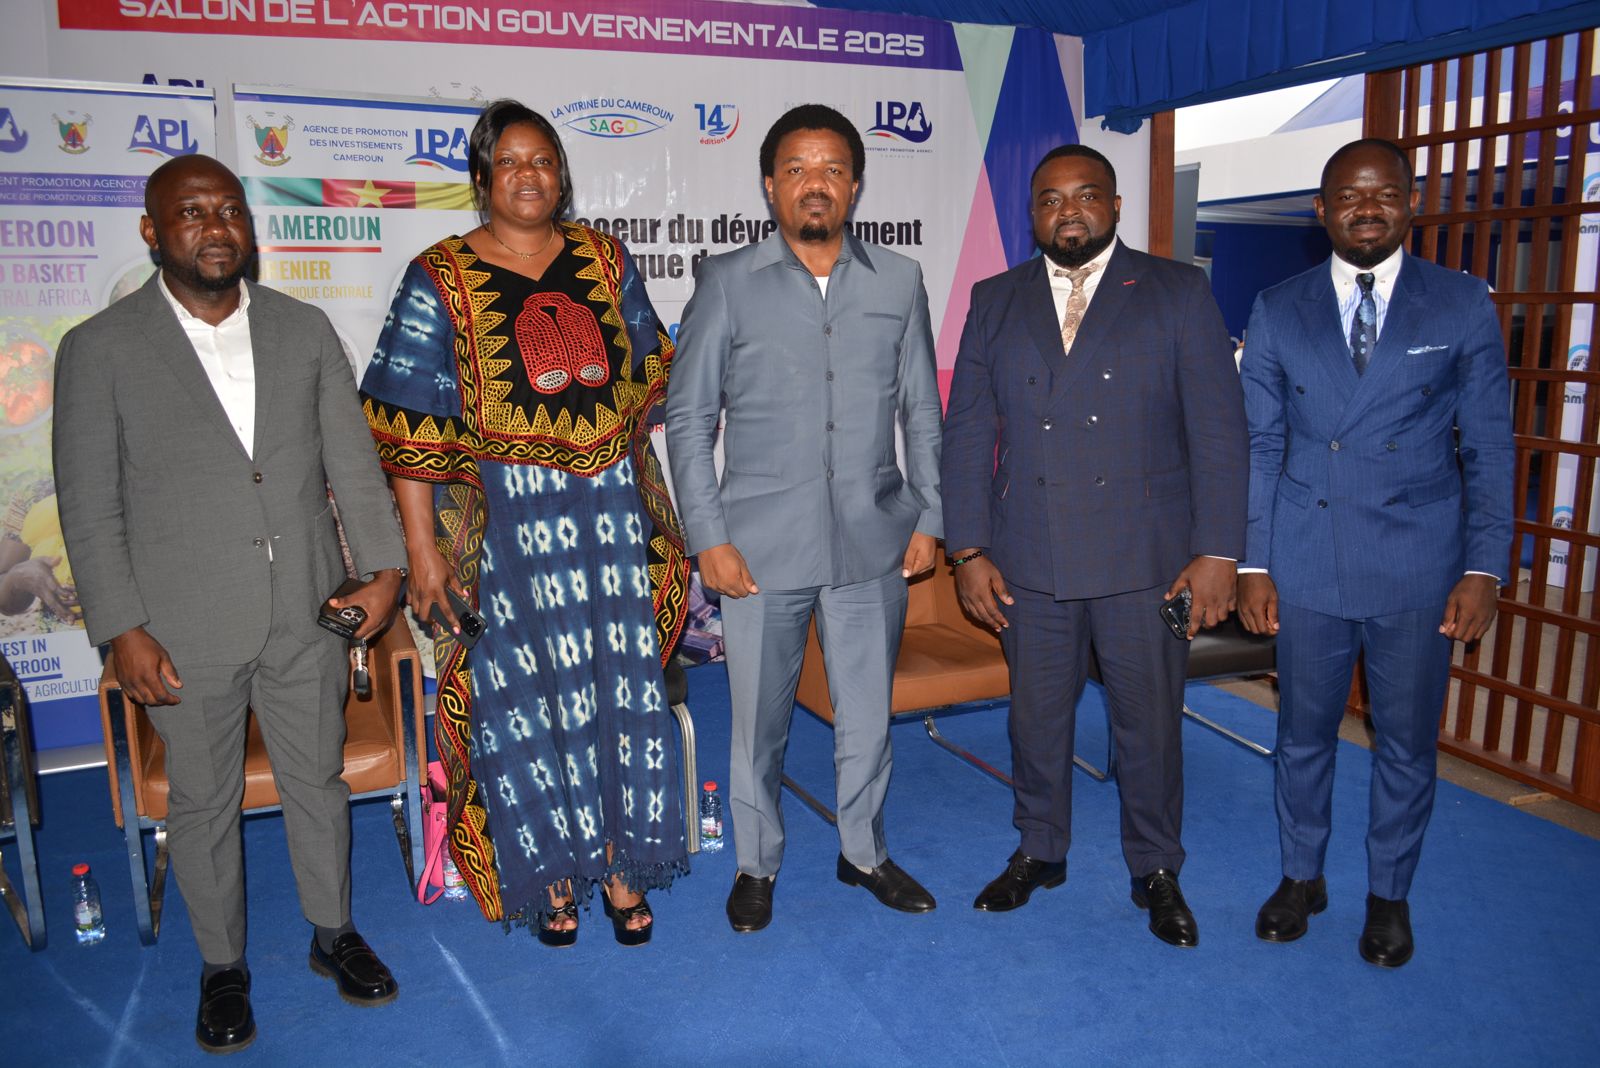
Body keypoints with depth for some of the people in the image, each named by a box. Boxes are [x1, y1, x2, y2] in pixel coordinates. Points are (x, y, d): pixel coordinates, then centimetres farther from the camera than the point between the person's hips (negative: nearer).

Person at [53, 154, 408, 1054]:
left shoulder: (305, 330, 4)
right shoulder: (100, 350, -4)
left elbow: (353, 460, 2)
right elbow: (89, 506, -4)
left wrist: (384, 566, -8)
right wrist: (124, 629, -9)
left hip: (306, 615, 2)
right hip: (186, 628, -2)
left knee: (319, 780, 16)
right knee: (204, 803, 13)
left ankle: (334, 932, 38)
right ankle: (224, 967, 34)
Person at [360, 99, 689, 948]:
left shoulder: (606, 260, 8)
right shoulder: (439, 281, -3)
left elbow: (648, 376, 16)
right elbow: (410, 432, -5)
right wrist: (420, 549, -9)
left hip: (611, 506, 3)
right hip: (506, 520, -3)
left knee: (623, 683, 8)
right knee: (527, 693, 6)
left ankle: (623, 865, 27)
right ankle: (551, 874, 27)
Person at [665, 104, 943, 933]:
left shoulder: (898, 281, 7)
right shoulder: (728, 282, 0)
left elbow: (921, 412, 10)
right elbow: (688, 416, 0)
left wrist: (927, 519, 5)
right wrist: (709, 538, -7)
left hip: (873, 543, 2)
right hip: (762, 545, -2)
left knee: (868, 715, 14)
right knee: (759, 719, 10)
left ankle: (864, 852, 36)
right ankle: (756, 863, 32)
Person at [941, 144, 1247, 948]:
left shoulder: (1177, 293, 2)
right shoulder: (995, 302, 8)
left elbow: (1218, 429, -3)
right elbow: (966, 432, 5)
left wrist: (1217, 551, -9)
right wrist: (969, 551, -2)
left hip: (1145, 557, -1)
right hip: (1029, 561, 2)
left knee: (1149, 722, 9)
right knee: (1036, 715, 13)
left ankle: (1156, 871, 30)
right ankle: (1038, 851, 35)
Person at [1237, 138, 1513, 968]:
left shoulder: (1464, 307, 0)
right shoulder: (1278, 311, 3)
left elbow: (1488, 450, 1)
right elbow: (1260, 446, 4)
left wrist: (1484, 569, -5)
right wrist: (1251, 563, -1)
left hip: (1418, 567, 0)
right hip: (1307, 566, 1)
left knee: (1407, 744, 11)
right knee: (1302, 734, 13)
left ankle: (1389, 893, 33)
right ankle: (1301, 876, 34)